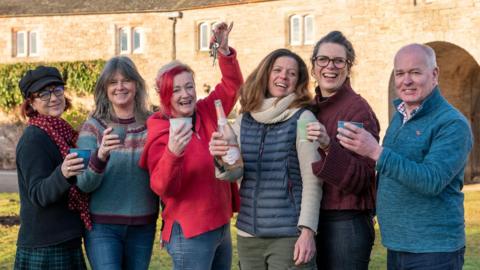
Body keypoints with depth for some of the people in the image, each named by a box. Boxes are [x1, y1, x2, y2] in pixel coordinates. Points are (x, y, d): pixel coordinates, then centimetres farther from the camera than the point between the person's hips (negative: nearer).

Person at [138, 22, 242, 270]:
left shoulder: (206, 113, 2)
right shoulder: (160, 132, -13)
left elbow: (232, 86, 12)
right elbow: (162, 187, -22)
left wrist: (224, 51, -5)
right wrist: (172, 153, -41)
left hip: (221, 225, 7)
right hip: (189, 233, -7)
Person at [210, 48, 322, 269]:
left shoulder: (302, 118, -6)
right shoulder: (244, 119, 7)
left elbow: (312, 180, -8)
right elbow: (234, 172, 3)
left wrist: (307, 230, -14)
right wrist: (222, 160, -18)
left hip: (288, 234, -5)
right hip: (247, 233, 5)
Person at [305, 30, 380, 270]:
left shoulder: (359, 110, -11)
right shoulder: (310, 109, 8)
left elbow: (361, 180, -18)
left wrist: (328, 147, -31)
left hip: (346, 223, -6)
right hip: (312, 220, 6)